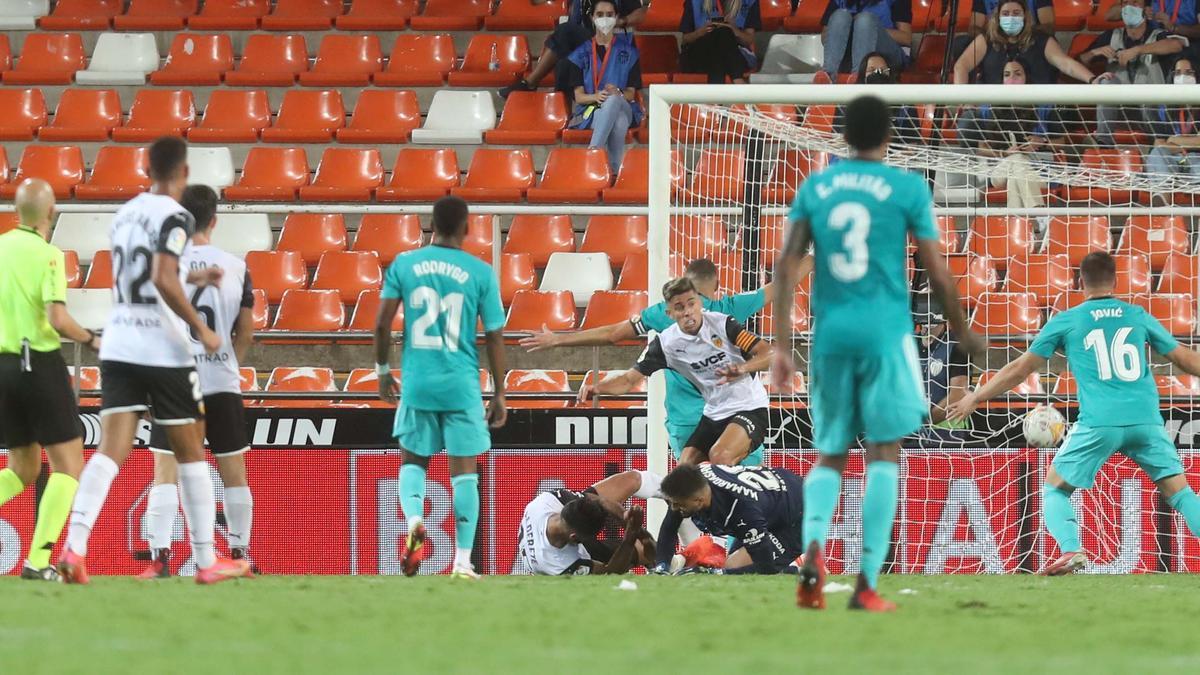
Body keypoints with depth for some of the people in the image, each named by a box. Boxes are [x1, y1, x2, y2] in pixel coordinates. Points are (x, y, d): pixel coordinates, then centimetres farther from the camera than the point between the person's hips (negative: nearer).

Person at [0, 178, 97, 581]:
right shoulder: (47, 255, -11)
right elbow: (57, 319, -20)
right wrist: (91, 341, -3)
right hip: (42, 364, -6)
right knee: (67, 467, 1)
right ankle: (38, 560, -12)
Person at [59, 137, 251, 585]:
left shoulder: (124, 215, 14)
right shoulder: (174, 217, -10)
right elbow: (163, 280, -22)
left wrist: (191, 277, 38)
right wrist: (200, 329, -14)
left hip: (118, 348, 6)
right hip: (164, 351, -6)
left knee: (111, 451, -4)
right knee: (191, 453, 8)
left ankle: (74, 548, -23)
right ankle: (206, 561, 13)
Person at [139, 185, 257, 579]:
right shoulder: (236, 268, 3)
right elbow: (246, 335, 8)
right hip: (222, 382, 2)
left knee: (166, 472, -4)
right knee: (233, 472, 14)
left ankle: (160, 557, -14)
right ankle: (240, 552, 21)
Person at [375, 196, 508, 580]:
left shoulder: (403, 265, 1)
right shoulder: (480, 273, -2)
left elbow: (382, 324, 0)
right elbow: (494, 336, 0)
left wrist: (383, 370, 15)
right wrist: (500, 394, 8)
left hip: (417, 381, 1)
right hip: (462, 385, -1)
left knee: (413, 459, 17)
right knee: (464, 469, 5)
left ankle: (414, 521, -12)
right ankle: (462, 561, 2)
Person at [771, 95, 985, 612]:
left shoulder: (815, 188, 8)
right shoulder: (908, 189, 0)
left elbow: (787, 264, 4)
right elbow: (937, 274, 1)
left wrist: (782, 345, 6)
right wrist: (962, 332, 16)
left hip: (829, 335, 3)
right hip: (885, 333, -3)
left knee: (829, 455, 13)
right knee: (883, 453, 3)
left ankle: (813, 547, -16)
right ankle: (867, 584, -4)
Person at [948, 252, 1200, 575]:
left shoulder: (1066, 322, 8)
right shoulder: (1138, 317, 14)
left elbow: (1021, 368, 12)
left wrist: (975, 398, 23)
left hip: (1099, 422, -2)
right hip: (1146, 420, 2)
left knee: (1054, 488, 11)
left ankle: (1070, 549, -13)